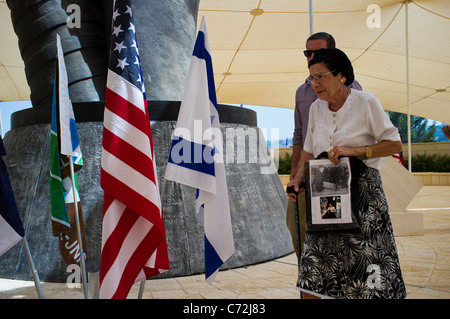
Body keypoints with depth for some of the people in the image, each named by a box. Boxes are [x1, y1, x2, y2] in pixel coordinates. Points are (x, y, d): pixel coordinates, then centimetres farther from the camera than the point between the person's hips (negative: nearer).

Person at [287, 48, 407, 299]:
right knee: (312, 275, 0)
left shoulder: (366, 102, -3)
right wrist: (300, 176, 0)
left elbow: (395, 144, -4)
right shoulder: (316, 108, 11)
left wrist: (355, 150, -16)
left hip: (362, 192, -4)